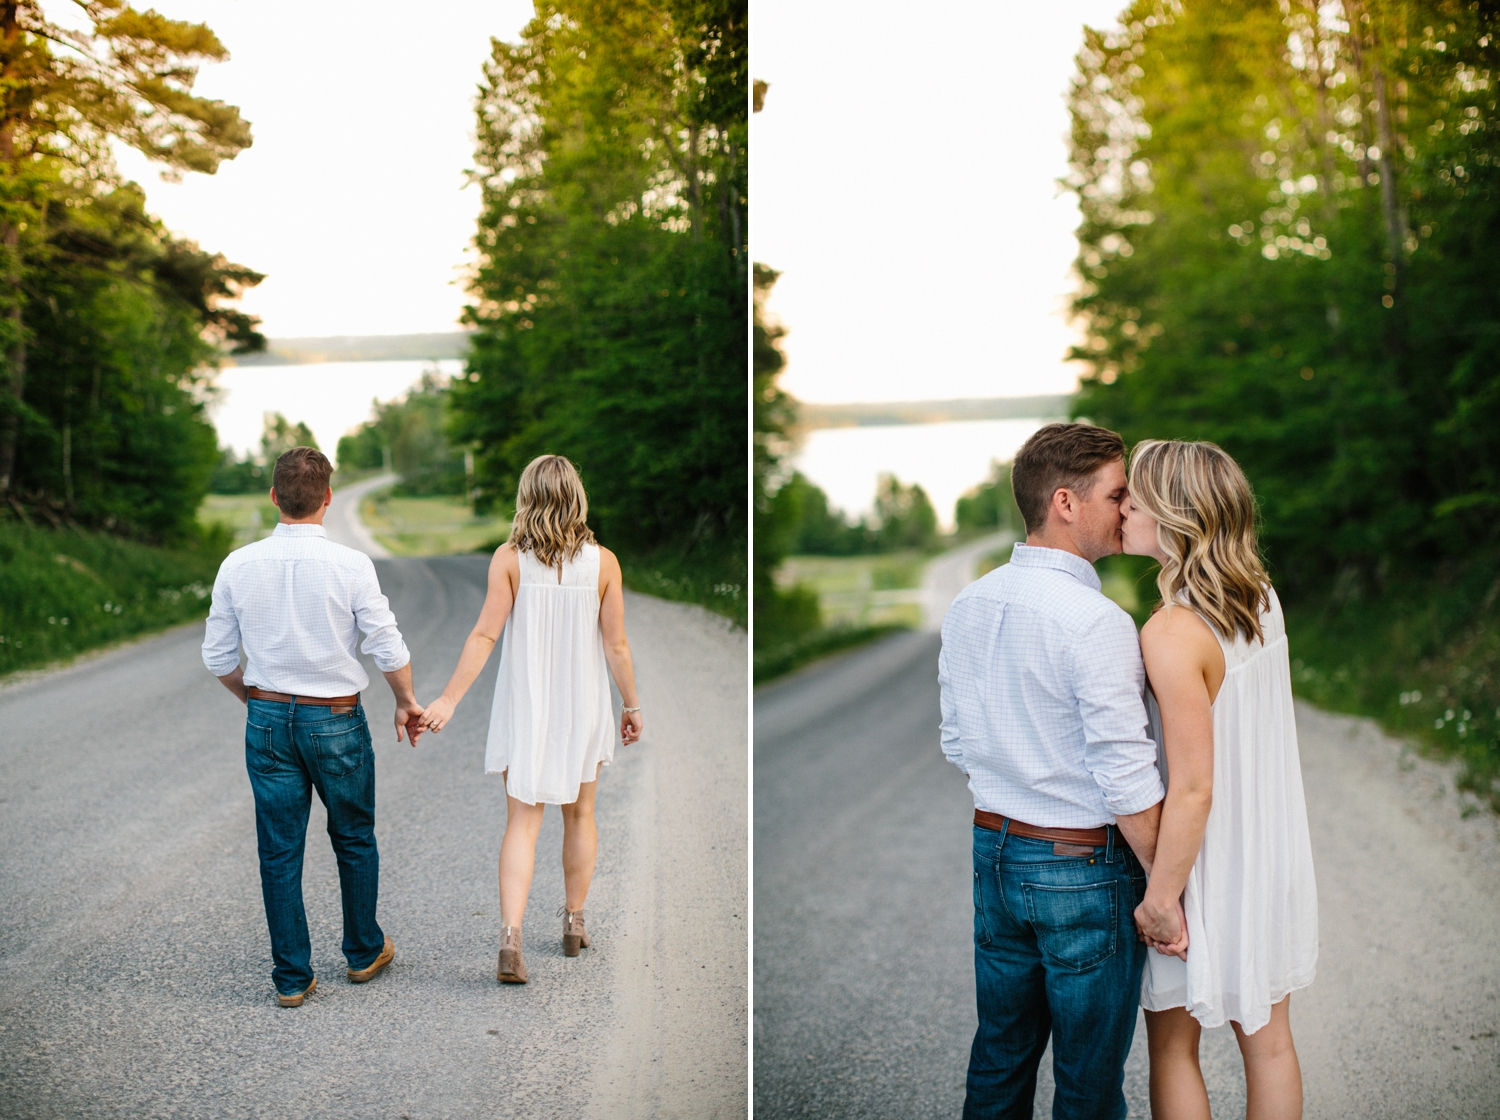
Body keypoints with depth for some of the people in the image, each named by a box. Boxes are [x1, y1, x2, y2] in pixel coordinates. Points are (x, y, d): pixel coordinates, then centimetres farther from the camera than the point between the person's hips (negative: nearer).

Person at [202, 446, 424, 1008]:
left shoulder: (238, 565, -4)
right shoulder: (350, 565, -13)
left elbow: (219, 657, 3)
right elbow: (389, 650, -10)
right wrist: (406, 703, 8)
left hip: (267, 718, 2)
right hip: (336, 719, -2)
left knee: (280, 851, 9)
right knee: (354, 839, 18)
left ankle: (292, 977, 14)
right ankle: (364, 951, 32)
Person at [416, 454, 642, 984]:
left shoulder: (509, 558, -9)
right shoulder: (602, 562, -8)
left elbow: (485, 634, -13)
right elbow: (616, 646, -5)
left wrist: (449, 699, -10)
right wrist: (631, 705, 7)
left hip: (525, 706, -1)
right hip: (582, 704, 1)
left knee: (522, 822, 2)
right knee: (579, 815, 19)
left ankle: (510, 937, -12)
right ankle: (575, 922, 33)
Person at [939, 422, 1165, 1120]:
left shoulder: (967, 606, 3)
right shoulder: (1096, 622, -21)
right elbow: (1126, 780, -20)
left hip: (993, 851, 7)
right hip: (1084, 867, -7)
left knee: (1000, 1051, 20)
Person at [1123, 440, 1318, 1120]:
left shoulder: (1172, 634, -25)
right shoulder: (1262, 598, -1)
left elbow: (1192, 789, -24)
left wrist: (1160, 897, -16)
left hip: (1208, 865, -7)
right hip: (1272, 856, 7)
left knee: (1172, 1047, 12)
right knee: (1268, 1041, 18)